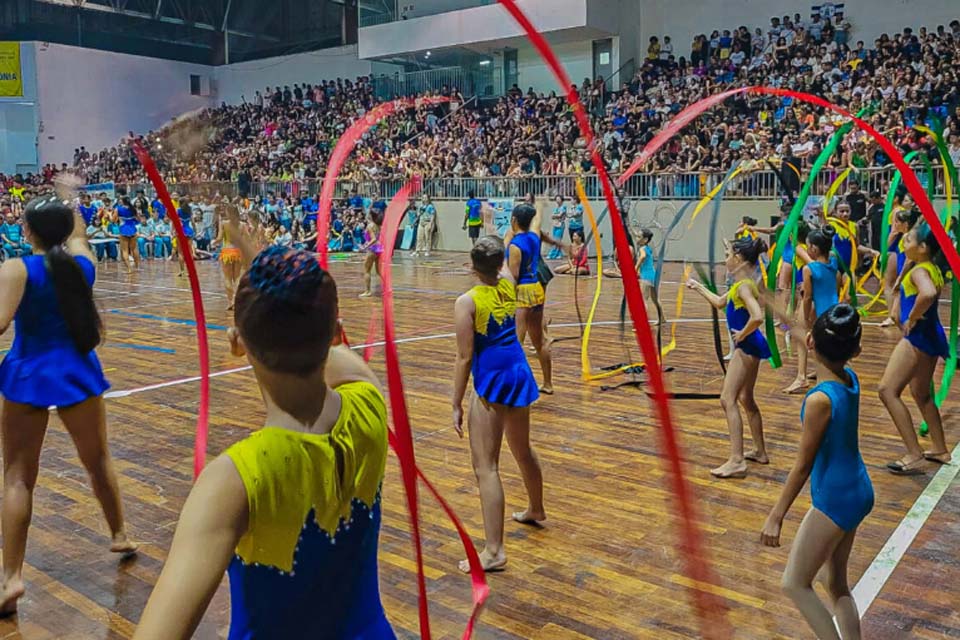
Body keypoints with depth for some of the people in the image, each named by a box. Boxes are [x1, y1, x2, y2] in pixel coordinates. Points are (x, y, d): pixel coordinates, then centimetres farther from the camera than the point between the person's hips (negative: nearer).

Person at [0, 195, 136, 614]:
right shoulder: (83, 261, 1)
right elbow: (78, 233, 25)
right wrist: (70, 201, 40)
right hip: (77, 373, 3)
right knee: (98, 461, 20)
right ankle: (119, 535, 37)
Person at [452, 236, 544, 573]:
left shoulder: (467, 302, -14)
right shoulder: (509, 284, 2)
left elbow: (465, 358, -14)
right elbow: (502, 266, 28)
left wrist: (457, 405, -8)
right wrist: (492, 235, 40)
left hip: (491, 383, -7)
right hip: (519, 372, 7)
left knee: (486, 467, -5)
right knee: (523, 450, 27)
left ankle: (494, 551, -7)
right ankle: (535, 510, 49)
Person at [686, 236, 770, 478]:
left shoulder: (744, 286, -20)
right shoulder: (742, 284, 11)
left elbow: (757, 317, -36)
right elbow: (720, 303, 28)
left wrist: (742, 335, -21)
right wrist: (699, 287, 33)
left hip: (747, 347, -11)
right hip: (749, 347, 11)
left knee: (728, 399, -11)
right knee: (746, 399, 20)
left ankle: (736, 461, -12)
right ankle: (760, 452, 31)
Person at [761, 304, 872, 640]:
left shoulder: (819, 400, -26)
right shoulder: (850, 378, -5)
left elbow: (803, 465, -19)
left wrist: (775, 516, -12)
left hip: (834, 500, -8)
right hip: (857, 491, 9)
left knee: (795, 584, 6)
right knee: (836, 584, 20)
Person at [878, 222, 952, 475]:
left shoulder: (919, 271, -16)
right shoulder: (933, 269, 12)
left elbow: (928, 294, -39)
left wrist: (912, 318, -25)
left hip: (918, 336, -10)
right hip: (931, 335, 10)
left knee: (888, 390, -11)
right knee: (921, 393, 24)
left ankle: (915, 456, -11)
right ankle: (940, 450, 35)